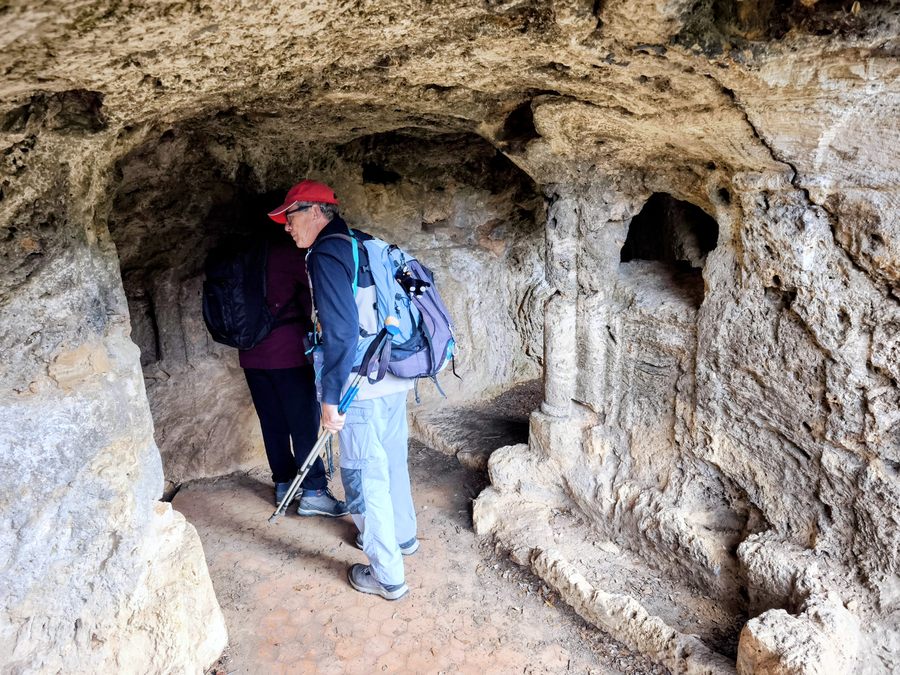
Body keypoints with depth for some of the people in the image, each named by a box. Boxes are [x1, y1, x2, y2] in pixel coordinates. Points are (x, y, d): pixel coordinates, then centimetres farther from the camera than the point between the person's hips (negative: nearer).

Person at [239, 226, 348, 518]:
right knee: (304, 424, 0)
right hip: (288, 354, -6)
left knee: (272, 423, 13)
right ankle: (313, 493, 4)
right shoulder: (286, 250, -11)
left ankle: (283, 484, 23)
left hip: (251, 356, 7)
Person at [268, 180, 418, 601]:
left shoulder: (326, 254, -13)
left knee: (365, 478, 4)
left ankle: (387, 576, 17)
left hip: (363, 388, -9)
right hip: (395, 378, 9)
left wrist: (330, 398, -17)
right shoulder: (364, 244, 13)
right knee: (392, 461, 24)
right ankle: (403, 535, 43)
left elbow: (341, 330, -22)